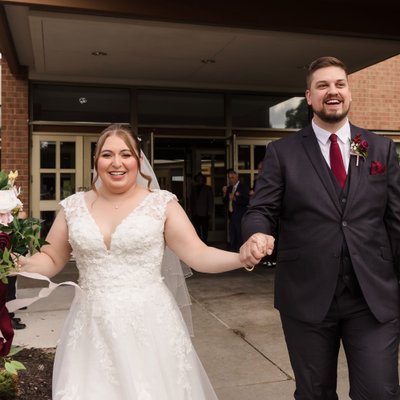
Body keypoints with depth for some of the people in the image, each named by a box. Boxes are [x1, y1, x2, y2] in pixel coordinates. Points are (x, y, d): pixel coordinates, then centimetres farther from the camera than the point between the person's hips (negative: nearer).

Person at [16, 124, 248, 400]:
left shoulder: (162, 203, -4)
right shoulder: (74, 207, 4)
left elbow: (199, 256, -8)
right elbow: (50, 261, 11)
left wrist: (243, 256, -23)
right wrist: (14, 263, -6)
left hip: (149, 324, -2)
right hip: (92, 327, 2)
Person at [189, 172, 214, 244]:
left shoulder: (208, 188, 8)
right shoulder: (194, 188, 16)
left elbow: (211, 200, 4)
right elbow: (192, 200, 15)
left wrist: (210, 211, -4)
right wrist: (191, 211, 7)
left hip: (204, 214, -2)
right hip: (195, 214, 2)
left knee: (205, 231, -2)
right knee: (197, 230, -4)